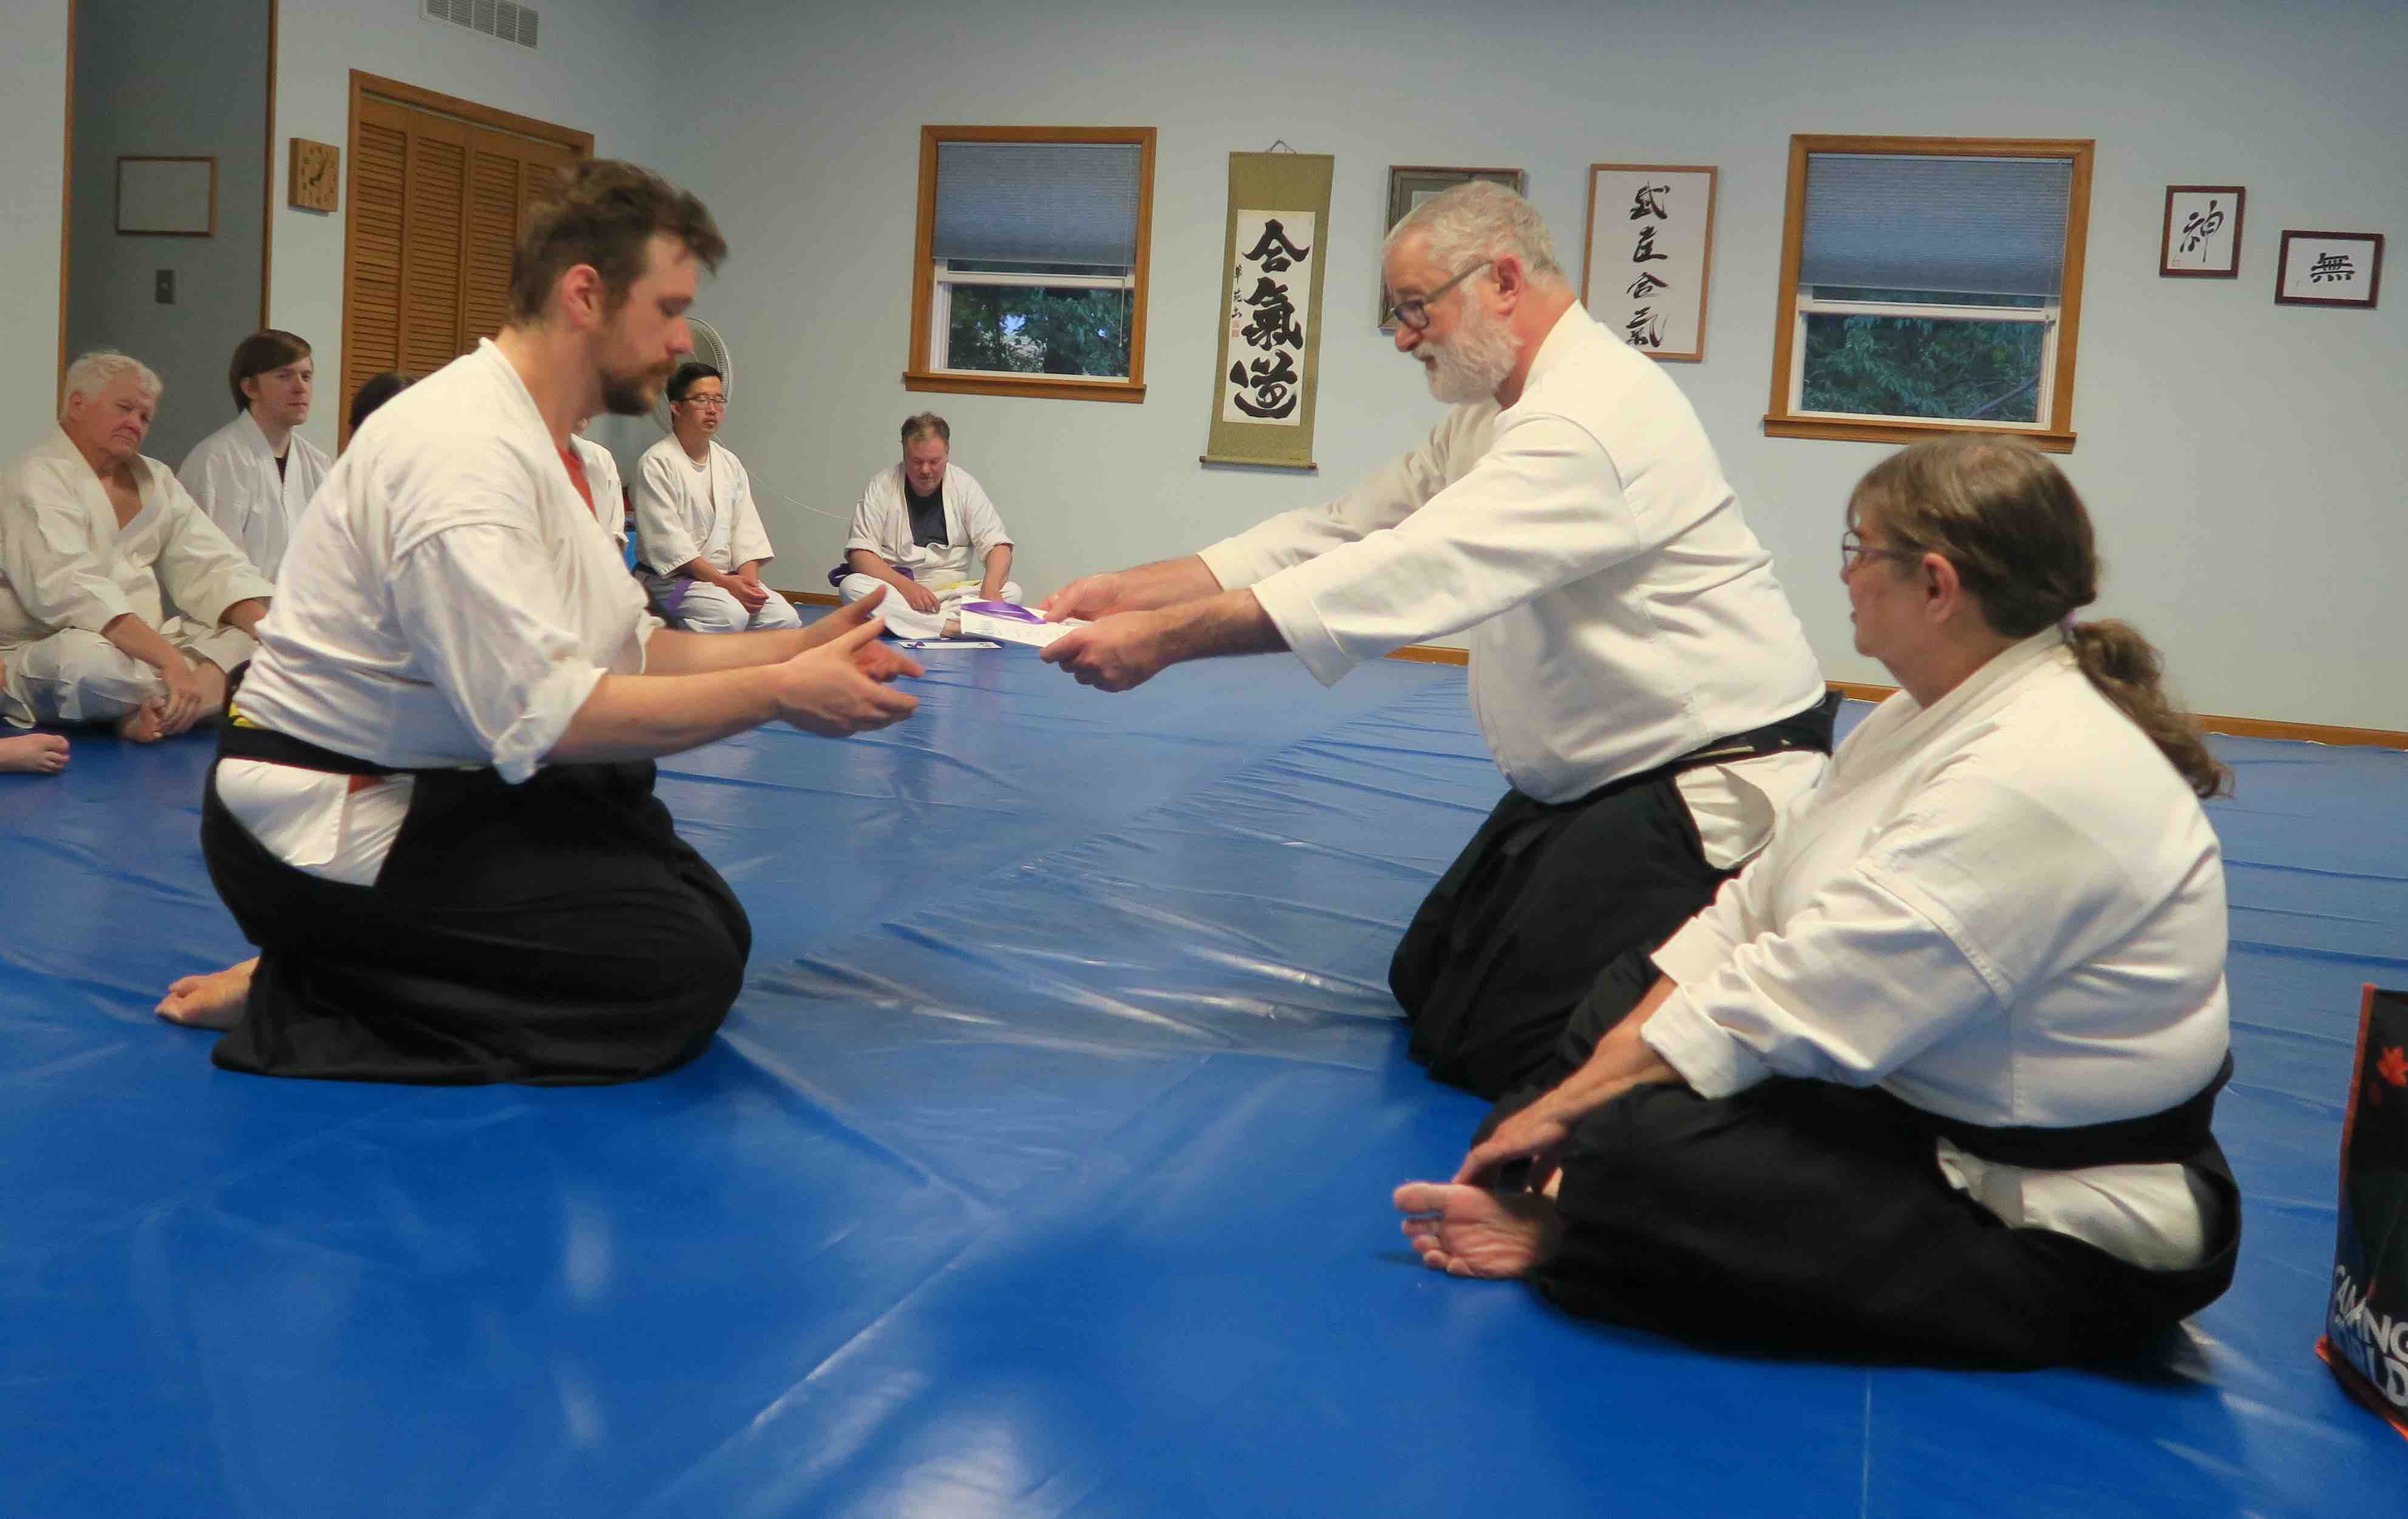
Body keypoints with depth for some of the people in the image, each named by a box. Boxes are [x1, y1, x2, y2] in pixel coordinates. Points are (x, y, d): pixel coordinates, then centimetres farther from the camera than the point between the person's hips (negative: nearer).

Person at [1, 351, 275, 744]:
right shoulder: (35, 478, -7)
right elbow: (68, 588, -24)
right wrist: (169, 659, -35)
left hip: (146, 649, 8)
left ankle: (159, 710, -32)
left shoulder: (154, 478, 17)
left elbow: (211, 565, 6)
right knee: (86, 659, -40)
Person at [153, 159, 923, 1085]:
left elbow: (629, 651, 11)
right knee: (682, 974, -15)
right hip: (321, 823, -10)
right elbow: (542, 714, -29)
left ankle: (331, 969, 9)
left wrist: (801, 648, -3)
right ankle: (295, 999, -6)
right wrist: (777, 694, -24)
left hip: (433, 786, 10)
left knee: (713, 926, 11)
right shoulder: (465, 452, -22)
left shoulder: (545, 448, 12)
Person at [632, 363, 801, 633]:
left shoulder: (730, 464, 15)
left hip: (728, 577, 6)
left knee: (784, 618, -17)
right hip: (672, 578, -6)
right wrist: (722, 582, -21)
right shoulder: (656, 463, -8)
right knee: (732, 615, -33)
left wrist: (749, 580, -10)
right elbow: (668, 539, -15)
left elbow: (746, 529, 9)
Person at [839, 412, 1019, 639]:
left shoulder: (965, 486, 1)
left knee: (1011, 591, -23)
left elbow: (998, 545, -3)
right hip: (894, 589, -1)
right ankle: (953, 627, -38)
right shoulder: (881, 486, -3)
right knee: (851, 586, -31)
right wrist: (906, 586, -26)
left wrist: (990, 589, -25)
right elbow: (860, 553, -9)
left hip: (953, 591, 1)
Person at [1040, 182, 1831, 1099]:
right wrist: (1130, 590, -7)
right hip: (1586, 783, 11)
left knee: (1500, 1051, -8)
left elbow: (1408, 574, -33)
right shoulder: (1491, 419, 10)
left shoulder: (1597, 417, -24)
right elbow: (1345, 533, 5)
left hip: (1706, 794, -10)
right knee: (1430, 989, 17)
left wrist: (1165, 637, -34)